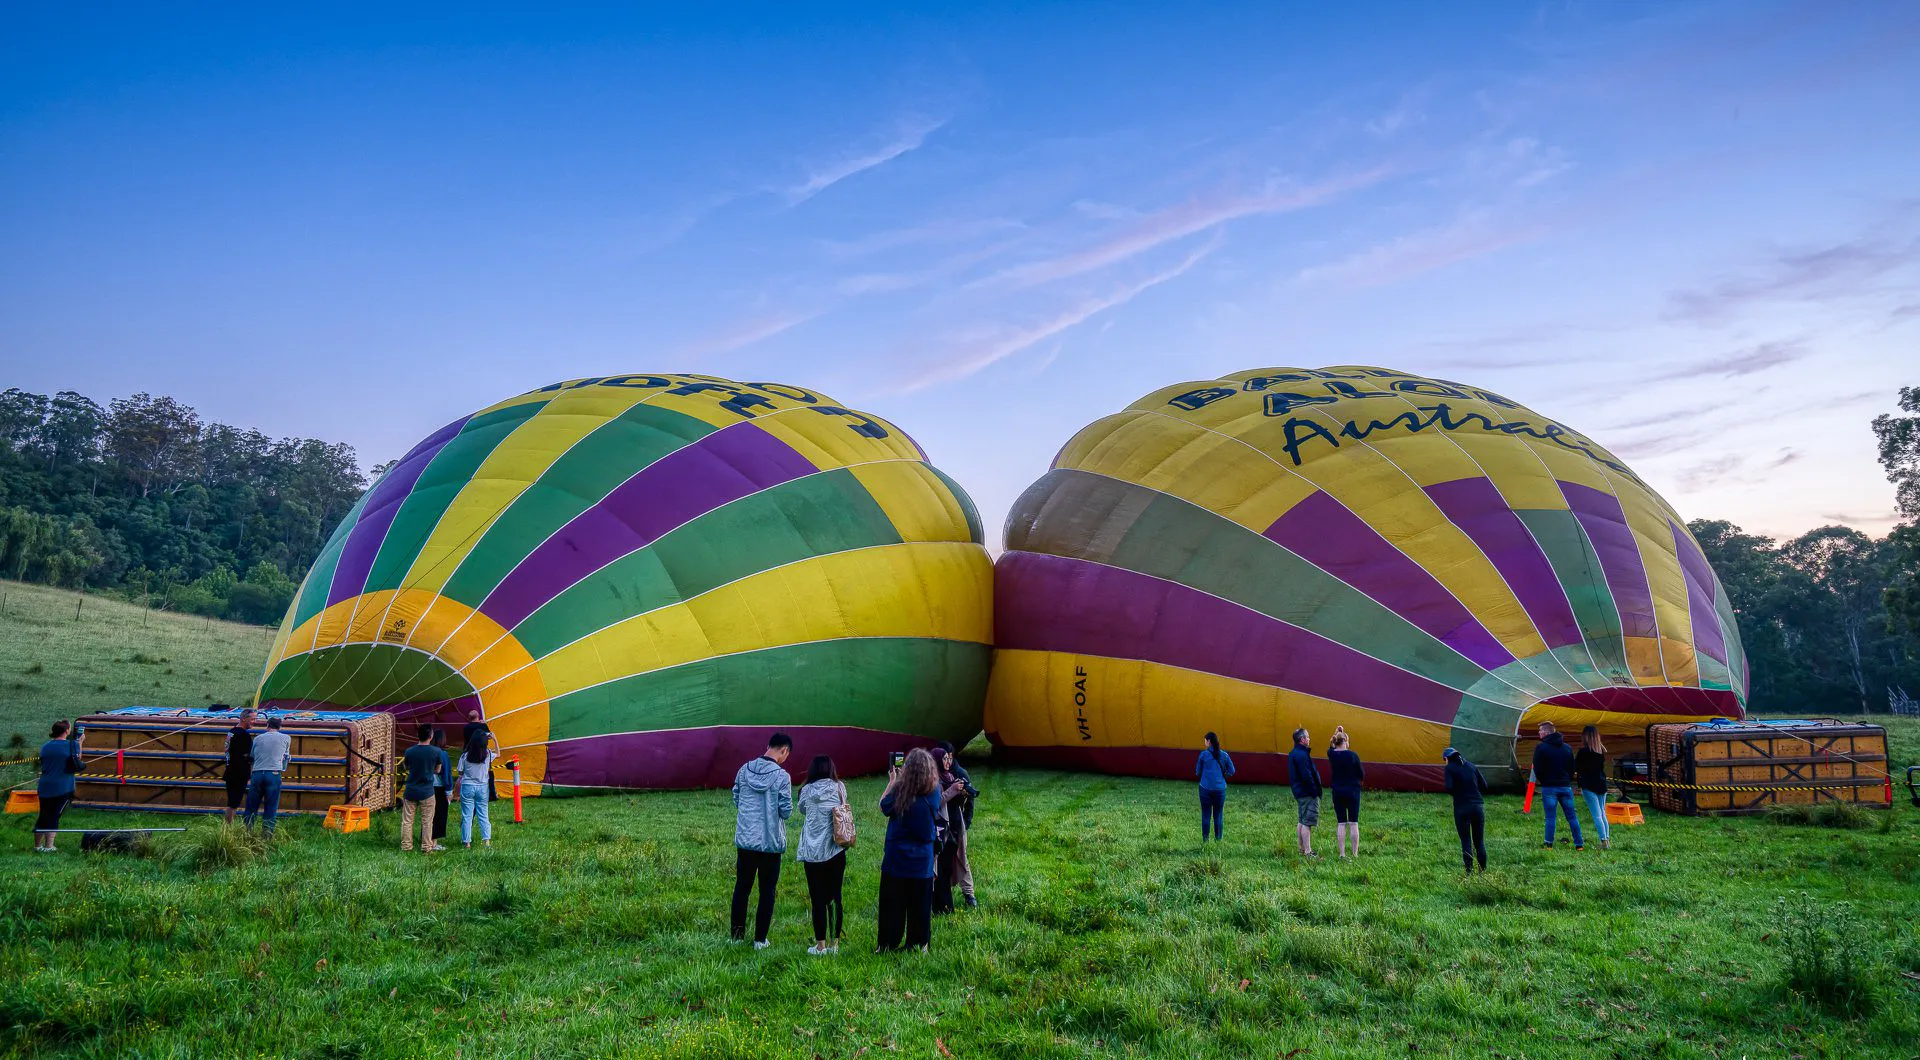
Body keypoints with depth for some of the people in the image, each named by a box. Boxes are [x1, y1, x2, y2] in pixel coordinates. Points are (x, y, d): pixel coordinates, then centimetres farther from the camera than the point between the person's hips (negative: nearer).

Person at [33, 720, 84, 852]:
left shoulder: (45, 746, 7)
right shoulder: (72, 745, -7)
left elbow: (43, 764, 20)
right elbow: (78, 759, 10)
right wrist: (79, 742, 19)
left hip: (44, 787, 4)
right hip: (63, 788, -4)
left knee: (43, 817, 15)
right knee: (54, 817, 0)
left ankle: (37, 846, 22)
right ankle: (48, 847, -1)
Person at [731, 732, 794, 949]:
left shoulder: (744, 770, 0)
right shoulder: (781, 776, -15)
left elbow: (735, 800, 10)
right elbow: (786, 811, -13)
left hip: (744, 840, 4)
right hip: (770, 842, -4)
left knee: (741, 887, 16)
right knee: (767, 892, 8)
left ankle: (737, 934, 24)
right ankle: (760, 939, 12)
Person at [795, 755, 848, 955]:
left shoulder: (807, 791, -5)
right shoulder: (840, 789, -1)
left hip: (813, 853, -2)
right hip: (836, 851, 2)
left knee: (818, 899, 5)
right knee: (834, 897, 9)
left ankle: (820, 944, 8)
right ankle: (834, 943, 13)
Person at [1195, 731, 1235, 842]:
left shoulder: (1204, 754, -4)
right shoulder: (1224, 755, 1)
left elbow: (1198, 772, 1)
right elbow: (1231, 771, 4)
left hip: (1206, 788, -2)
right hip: (1220, 789, 2)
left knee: (1205, 816, 6)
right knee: (1218, 816, 10)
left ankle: (1205, 841, 9)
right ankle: (1218, 840, 12)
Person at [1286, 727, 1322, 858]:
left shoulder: (1292, 754, 14)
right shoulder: (1302, 755, -18)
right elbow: (1307, 776, -22)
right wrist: (1315, 791, -16)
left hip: (1299, 792, 11)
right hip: (1307, 793, -11)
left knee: (1302, 822, 15)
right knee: (1307, 823, -9)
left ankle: (1302, 849, 21)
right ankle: (1308, 852, -9)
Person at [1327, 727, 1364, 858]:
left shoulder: (1331, 754, -4)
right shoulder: (1352, 755, -12)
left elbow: (1332, 747, 22)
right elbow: (1362, 775, -4)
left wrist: (1337, 733, 14)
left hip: (1337, 792, 3)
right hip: (1352, 791, -3)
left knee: (1341, 823, 6)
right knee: (1354, 823, 4)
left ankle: (1342, 854, 3)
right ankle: (1355, 853, 5)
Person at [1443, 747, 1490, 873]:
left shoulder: (1450, 768, -2)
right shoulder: (1470, 765, 12)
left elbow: (1449, 788, -14)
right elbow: (1484, 785, 9)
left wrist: (1457, 794, 6)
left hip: (1461, 807, -4)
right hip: (1478, 806, 4)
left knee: (1466, 841, 2)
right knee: (1480, 841, 11)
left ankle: (1470, 871, 0)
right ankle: (1483, 871, 13)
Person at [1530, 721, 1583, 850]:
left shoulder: (1541, 747, -7)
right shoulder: (1567, 747, 10)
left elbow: (1537, 769, -8)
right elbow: (1572, 767, 12)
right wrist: (1567, 781, 15)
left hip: (1549, 787, -4)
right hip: (1565, 787, 4)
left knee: (1550, 818, -2)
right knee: (1571, 817, 8)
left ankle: (1549, 844, -4)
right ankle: (1579, 844, 9)